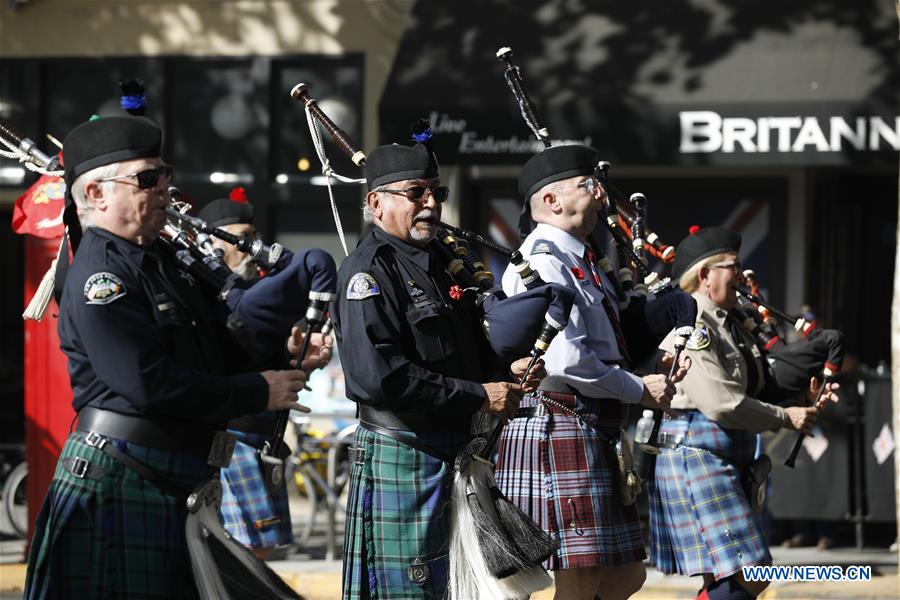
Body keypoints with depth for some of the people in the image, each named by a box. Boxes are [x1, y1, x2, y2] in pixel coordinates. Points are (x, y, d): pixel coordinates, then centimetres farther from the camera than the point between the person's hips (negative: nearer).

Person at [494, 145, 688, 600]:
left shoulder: (581, 263, 19)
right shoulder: (542, 263, -13)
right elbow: (566, 361, -23)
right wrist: (639, 390, -11)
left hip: (596, 438, 10)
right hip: (559, 430, -10)